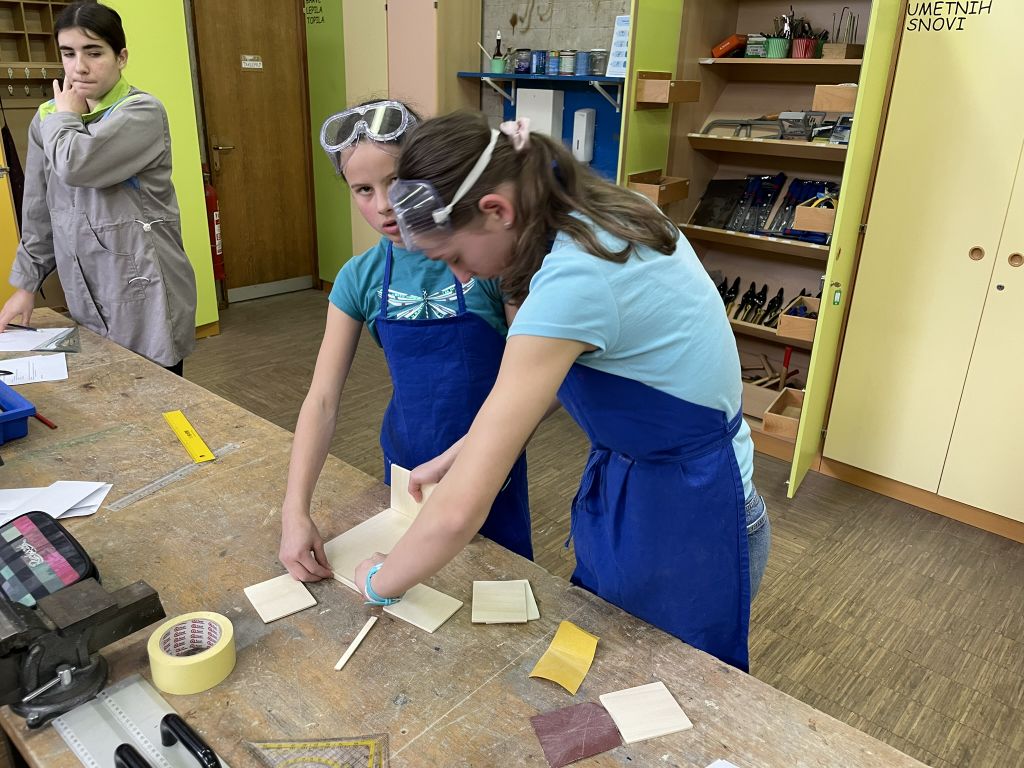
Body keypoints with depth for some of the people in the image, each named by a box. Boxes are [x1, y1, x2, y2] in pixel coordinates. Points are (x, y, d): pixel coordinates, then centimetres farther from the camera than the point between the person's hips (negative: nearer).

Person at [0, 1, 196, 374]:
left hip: (143, 292, -5)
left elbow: (75, 164, -23)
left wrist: (64, 115, -4)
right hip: (87, 297, 6)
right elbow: (39, 212, 16)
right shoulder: (49, 119, 11)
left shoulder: (143, 111, -8)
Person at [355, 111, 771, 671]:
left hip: (685, 523, -8)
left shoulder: (573, 280, -33)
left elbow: (459, 510, -33)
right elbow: (546, 374, 10)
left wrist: (380, 581, -14)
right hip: (627, 481, 8)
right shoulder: (596, 218, -5)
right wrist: (460, 454, 5)